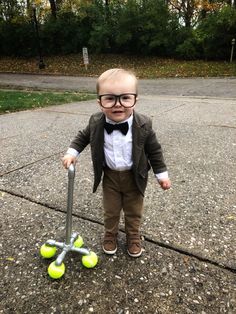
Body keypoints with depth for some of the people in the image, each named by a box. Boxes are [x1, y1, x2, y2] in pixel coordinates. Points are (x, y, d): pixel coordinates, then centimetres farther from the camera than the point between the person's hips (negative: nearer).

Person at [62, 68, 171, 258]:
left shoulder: (143, 125, -21)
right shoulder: (96, 123, -16)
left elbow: (154, 150, -8)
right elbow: (83, 137, 5)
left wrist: (162, 174, -4)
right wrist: (72, 152, -7)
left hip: (134, 177, -1)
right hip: (110, 176, 2)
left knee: (134, 212, 18)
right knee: (111, 211, 18)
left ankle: (133, 237, 44)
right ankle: (110, 235, 45)